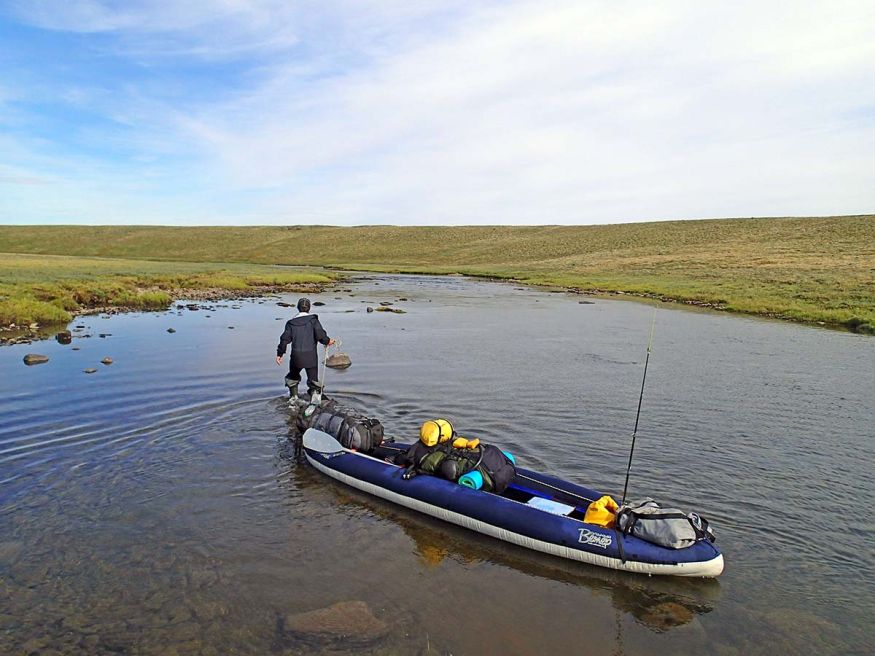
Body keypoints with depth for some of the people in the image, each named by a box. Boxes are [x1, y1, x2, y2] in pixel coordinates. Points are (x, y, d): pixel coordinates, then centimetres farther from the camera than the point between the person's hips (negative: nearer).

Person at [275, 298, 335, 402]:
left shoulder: (291, 322, 6)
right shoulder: (313, 319, -3)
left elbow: (285, 338, 4)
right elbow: (320, 335, -13)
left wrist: (280, 354, 11)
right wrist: (327, 341, 6)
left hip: (296, 355, 3)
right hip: (311, 355, -2)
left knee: (293, 376, 27)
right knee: (313, 379, 8)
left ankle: (293, 396, 34)